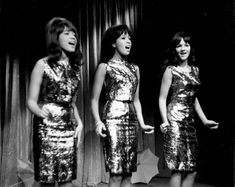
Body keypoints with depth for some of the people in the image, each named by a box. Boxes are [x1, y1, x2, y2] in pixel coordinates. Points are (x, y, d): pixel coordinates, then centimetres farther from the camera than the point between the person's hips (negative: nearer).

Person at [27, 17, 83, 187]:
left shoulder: (75, 67, 10)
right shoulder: (43, 64, -3)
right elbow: (31, 101, -4)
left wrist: (79, 122, 3)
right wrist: (40, 112, -25)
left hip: (69, 129, 5)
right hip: (46, 128, -4)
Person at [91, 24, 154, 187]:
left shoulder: (134, 69, 16)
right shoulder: (105, 67, 0)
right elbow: (95, 99, -2)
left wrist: (142, 123, 11)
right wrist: (98, 122, -17)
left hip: (131, 120, 6)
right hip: (113, 119, -6)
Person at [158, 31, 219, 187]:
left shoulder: (195, 70, 14)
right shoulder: (170, 70, -3)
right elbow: (162, 99, -6)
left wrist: (205, 120, 18)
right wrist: (165, 121, -19)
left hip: (190, 121, 6)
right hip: (175, 120, -6)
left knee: (192, 170, 6)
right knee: (178, 168, -6)